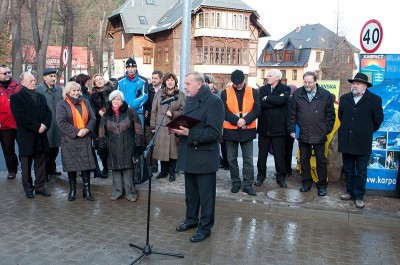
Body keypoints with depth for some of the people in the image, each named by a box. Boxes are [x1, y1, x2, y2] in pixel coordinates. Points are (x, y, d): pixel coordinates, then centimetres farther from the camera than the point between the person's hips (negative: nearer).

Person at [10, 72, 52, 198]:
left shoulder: (41, 96, 15)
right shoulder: (16, 97, -5)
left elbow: (48, 112, 10)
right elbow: (20, 117, -16)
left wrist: (45, 125, -10)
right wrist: (37, 126, -18)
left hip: (41, 135, 5)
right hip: (26, 137, -5)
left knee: (41, 163, 9)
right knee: (26, 163, 7)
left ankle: (40, 186, 19)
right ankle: (28, 188, 18)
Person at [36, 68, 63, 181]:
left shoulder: (59, 89, 8)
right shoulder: (38, 90, -8)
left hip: (57, 124, 5)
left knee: (55, 147, 15)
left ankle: (52, 168, 31)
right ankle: (45, 171, 15)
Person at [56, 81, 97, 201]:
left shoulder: (85, 102, 12)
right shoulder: (62, 104, -1)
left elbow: (92, 119, 8)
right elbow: (61, 122, -11)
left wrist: (87, 129, -11)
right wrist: (76, 132, -17)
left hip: (85, 140, 3)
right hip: (69, 141, -3)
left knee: (86, 164, 0)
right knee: (71, 166, 4)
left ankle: (86, 190, 9)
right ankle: (72, 190, 17)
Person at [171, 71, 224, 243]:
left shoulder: (214, 101, -16)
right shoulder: (189, 100, 10)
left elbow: (214, 132, -22)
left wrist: (190, 133, -28)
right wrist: (178, 129, -2)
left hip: (205, 157, -8)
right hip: (189, 154, 8)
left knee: (206, 194, 6)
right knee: (190, 192, 21)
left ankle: (205, 227, 19)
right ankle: (191, 219, 38)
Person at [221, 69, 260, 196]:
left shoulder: (253, 92, 2)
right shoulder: (225, 93, 0)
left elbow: (256, 110, -5)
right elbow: (224, 111, -7)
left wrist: (245, 120, -19)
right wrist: (237, 121, -20)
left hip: (247, 130, 0)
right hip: (230, 130, 0)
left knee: (248, 159, 3)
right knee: (232, 159, 8)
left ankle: (247, 185, 11)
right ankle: (235, 183, 22)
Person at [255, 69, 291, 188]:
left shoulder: (285, 89, 1)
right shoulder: (263, 89, 7)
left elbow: (282, 100, -20)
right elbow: (261, 103, -10)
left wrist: (267, 98, -9)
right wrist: (275, 100, -13)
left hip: (279, 128, -2)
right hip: (264, 127, 3)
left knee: (279, 154, 5)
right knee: (262, 154, 10)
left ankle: (281, 177, 18)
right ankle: (261, 176, 23)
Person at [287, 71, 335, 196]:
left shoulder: (325, 95, -2)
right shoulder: (297, 94, 2)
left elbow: (330, 114, 2)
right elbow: (292, 114, 5)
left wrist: (327, 129, -3)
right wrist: (292, 129, 0)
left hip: (319, 135, -2)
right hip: (303, 134, 2)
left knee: (321, 160, 8)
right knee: (304, 160, 11)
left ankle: (322, 185, 20)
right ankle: (306, 182, 26)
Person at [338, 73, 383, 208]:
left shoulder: (374, 100, -5)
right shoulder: (344, 98, 6)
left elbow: (378, 120, 2)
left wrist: (368, 131, 9)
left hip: (363, 142, -3)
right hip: (346, 141, 4)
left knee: (361, 171, 5)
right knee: (348, 170, 14)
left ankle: (359, 196, 15)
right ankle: (350, 192, 27)